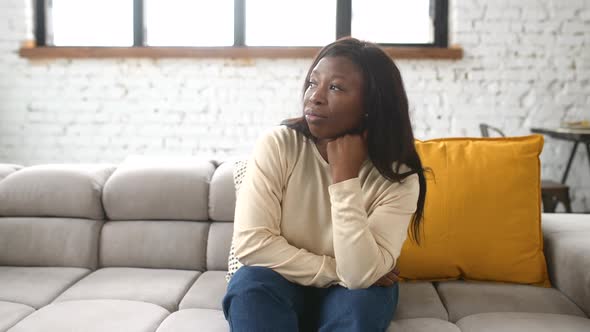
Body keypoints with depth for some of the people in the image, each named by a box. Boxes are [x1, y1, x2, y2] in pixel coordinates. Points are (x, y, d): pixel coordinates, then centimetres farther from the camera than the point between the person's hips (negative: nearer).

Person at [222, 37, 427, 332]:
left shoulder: (399, 178, -17)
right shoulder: (278, 145, -16)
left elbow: (361, 276, -28)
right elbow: (250, 242, -22)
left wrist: (344, 178, -31)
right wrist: (335, 271, -21)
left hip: (349, 292, 0)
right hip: (283, 284, 0)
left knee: (362, 299, -32)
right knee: (250, 285, -31)